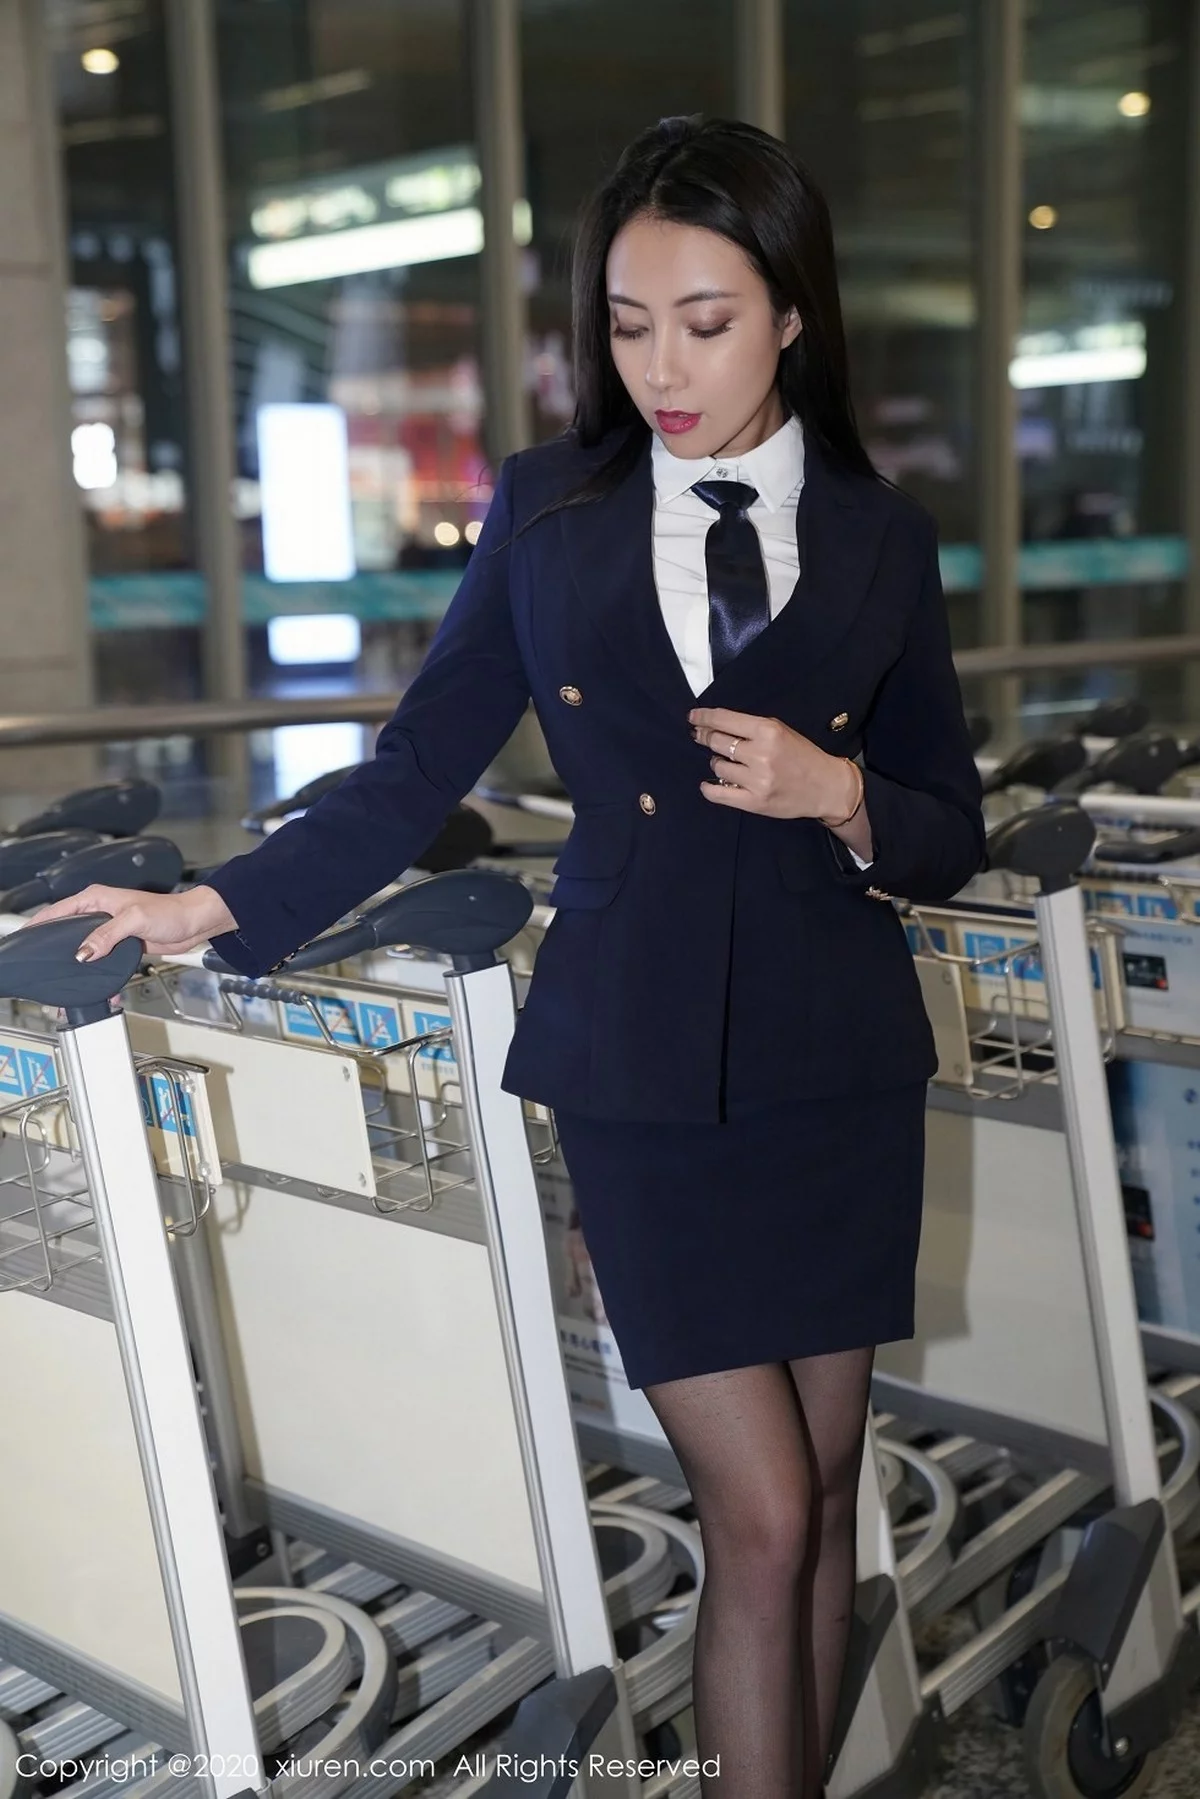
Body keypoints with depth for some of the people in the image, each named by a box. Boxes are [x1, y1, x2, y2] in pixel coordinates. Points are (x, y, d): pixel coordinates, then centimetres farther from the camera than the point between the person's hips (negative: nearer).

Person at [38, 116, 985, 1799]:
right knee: (760, 1511, -2)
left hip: (837, 1061, 2)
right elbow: (418, 771, 2)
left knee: (823, 1481, 13)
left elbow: (950, 832, 8)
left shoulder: (881, 536, 3)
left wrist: (838, 797, -13)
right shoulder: (548, 511, 2)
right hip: (640, 1068, -2)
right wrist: (217, 907, -7)